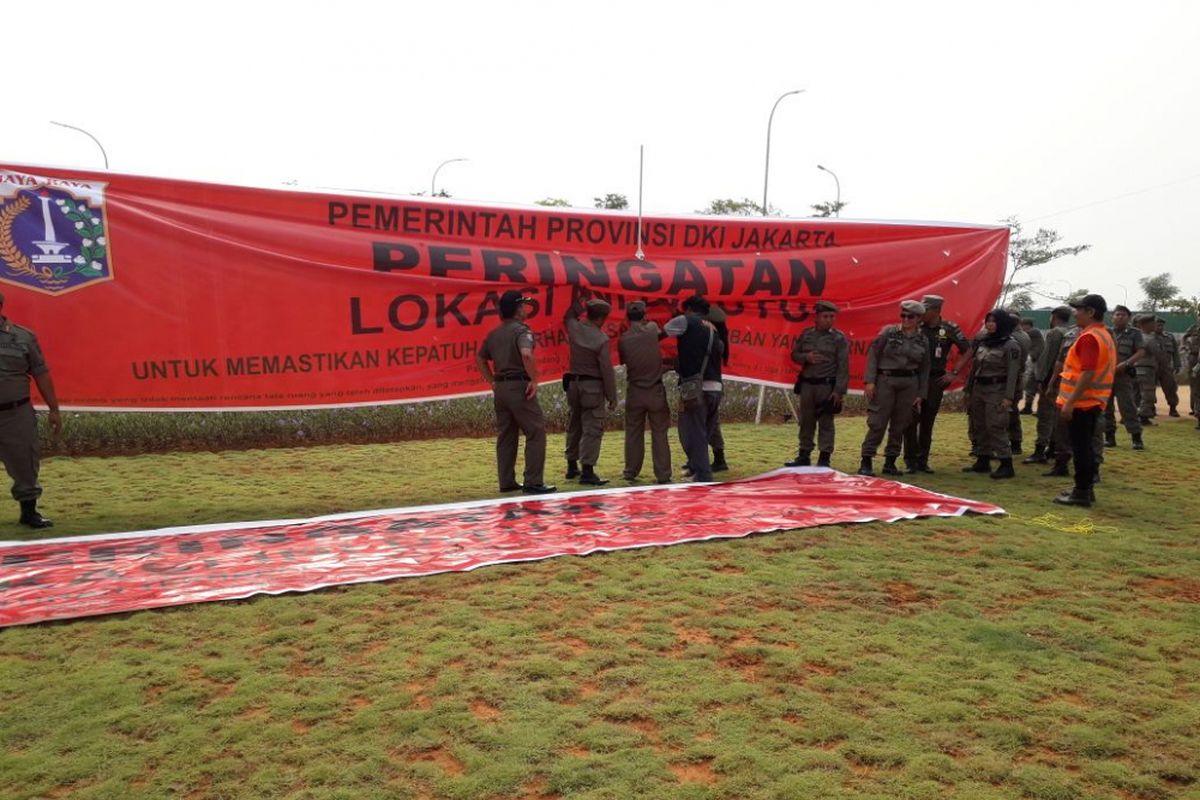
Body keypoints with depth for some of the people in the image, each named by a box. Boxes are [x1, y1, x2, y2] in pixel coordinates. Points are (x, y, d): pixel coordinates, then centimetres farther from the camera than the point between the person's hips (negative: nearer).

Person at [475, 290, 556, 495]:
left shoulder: (494, 333, 14)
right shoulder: (521, 330, -10)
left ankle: (507, 482, 17)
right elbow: (526, 355, -29)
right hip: (519, 386, -8)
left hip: (500, 388, 8)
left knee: (505, 436, 13)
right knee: (536, 433, -2)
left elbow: (479, 359, 22)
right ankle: (533, 483, -5)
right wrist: (534, 380, -19)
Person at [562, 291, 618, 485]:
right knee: (592, 429, -4)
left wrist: (579, 299, 31)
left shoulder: (574, 327, -1)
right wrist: (612, 396, -7)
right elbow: (607, 370, -14)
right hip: (593, 386, -7)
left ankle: (572, 467, 27)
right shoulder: (602, 339, -16)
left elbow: (568, 317, 26)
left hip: (573, 383, 7)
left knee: (574, 426, 17)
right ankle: (587, 471, -8)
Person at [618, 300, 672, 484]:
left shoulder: (623, 339, -6)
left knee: (633, 434, 12)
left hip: (634, 391, 1)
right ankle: (663, 475, 5)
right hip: (656, 391, -1)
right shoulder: (652, 330, -7)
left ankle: (631, 472, 18)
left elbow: (623, 361, 7)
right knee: (659, 434, 4)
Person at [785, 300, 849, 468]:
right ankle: (803, 456, 20)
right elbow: (794, 354, 13)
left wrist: (839, 390, -14)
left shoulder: (839, 338, -4)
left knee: (826, 423, 1)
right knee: (806, 421, 10)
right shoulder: (806, 334, 8)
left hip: (827, 385, -4)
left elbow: (843, 366, -7)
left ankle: (824, 458, 7)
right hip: (806, 384, 4)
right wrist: (806, 357, -10)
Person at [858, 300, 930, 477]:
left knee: (900, 425, 7)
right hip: (885, 380, -3)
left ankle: (890, 462, 17)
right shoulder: (888, 332, -1)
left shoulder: (923, 341, 8)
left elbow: (924, 369, 12)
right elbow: (873, 354, -4)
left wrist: (920, 394, 8)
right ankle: (866, 461, -1)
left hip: (909, 384, 3)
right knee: (877, 423, -6)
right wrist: (870, 381, -12)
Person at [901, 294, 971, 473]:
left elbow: (967, 351, 5)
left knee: (928, 422, 8)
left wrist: (954, 374, 0)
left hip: (936, 380, 1)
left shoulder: (950, 329, -1)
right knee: (911, 420, -4)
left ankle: (923, 460, 17)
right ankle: (910, 460, 3)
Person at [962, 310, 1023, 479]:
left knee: (996, 427, -10)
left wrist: (1009, 397, -19)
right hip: (979, 389, 7)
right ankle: (983, 461, 19)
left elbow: (1013, 373, -13)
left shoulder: (1010, 345, -9)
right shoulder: (984, 342, 12)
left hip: (997, 390, -7)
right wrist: (969, 390, 15)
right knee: (980, 427, 10)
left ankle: (1006, 465, -6)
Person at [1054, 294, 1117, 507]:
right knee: (1086, 446, 16)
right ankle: (1086, 488, 23)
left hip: (1081, 402, -10)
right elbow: (1102, 370, 19)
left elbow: (1087, 373, -24)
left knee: (1080, 447, -4)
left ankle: (1082, 493, 0)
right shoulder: (1105, 336, 15)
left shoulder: (1089, 338, -17)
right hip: (1094, 402, 10)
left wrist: (1069, 402, -24)